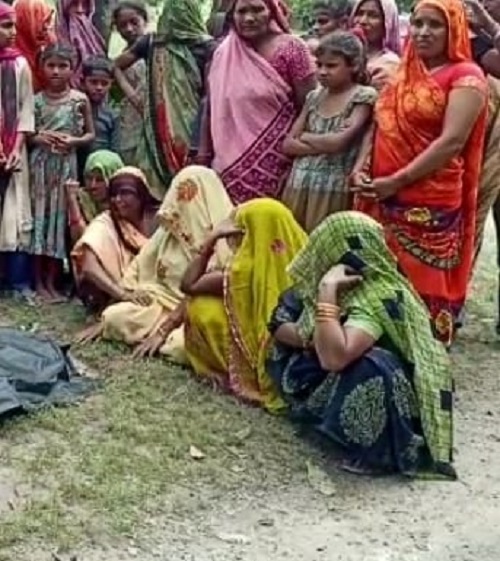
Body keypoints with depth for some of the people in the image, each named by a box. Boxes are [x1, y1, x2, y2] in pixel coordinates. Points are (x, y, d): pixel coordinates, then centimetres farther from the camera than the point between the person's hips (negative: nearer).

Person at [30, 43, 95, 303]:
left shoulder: (80, 99, 0)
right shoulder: (36, 100, 1)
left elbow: (90, 134, 5)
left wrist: (73, 141, -13)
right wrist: (41, 138, -14)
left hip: (66, 164, 0)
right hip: (41, 163, 0)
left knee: (60, 217, 3)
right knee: (39, 216, 1)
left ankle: (51, 282, 12)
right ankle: (38, 281, 8)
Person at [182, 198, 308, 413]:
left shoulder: (244, 271, -20)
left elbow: (188, 285, -7)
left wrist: (212, 238, -6)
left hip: (264, 367, -6)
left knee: (200, 306, 0)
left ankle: (225, 371, 9)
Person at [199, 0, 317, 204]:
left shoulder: (291, 50, -4)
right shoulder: (223, 53, 8)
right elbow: (211, 109, 14)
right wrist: (203, 156, 11)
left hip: (272, 166, -4)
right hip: (228, 164, 4)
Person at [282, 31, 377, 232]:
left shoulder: (363, 96, -4)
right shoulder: (314, 97, 12)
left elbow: (338, 142, -14)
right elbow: (288, 144, 7)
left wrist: (304, 137, 2)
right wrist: (323, 145, -8)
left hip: (333, 188, -5)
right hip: (298, 184, 5)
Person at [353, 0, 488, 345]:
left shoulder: (465, 75, -6)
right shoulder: (402, 73, 16)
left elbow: (452, 141, -16)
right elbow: (380, 125, 20)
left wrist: (396, 181, -17)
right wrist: (361, 166, 0)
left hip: (430, 207, -6)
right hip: (384, 202, 6)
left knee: (424, 291, 2)